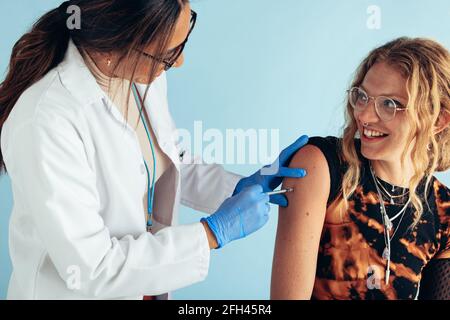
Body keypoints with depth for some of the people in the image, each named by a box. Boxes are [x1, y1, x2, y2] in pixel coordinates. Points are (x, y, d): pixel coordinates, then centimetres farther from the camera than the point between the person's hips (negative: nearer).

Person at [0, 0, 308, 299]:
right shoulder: (45, 123, -31)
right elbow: (90, 268, -27)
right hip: (75, 289, -6)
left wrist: (241, 186, -8)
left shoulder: (146, 75, -10)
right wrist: (215, 231, -24)